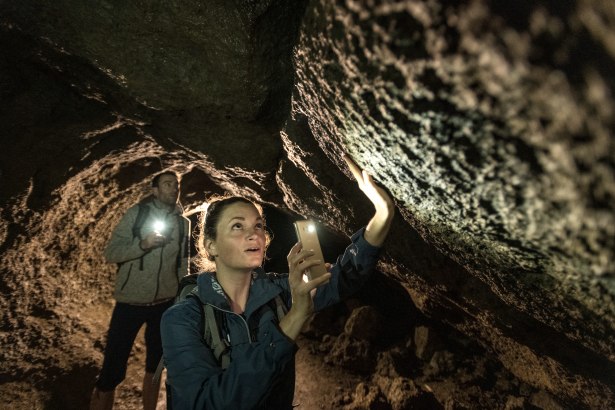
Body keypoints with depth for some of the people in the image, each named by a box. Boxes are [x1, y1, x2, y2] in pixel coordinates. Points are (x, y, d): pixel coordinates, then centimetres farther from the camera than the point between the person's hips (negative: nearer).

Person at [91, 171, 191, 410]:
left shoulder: (182, 222, 5)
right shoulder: (137, 213, -4)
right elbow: (111, 253, -9)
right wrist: (142, 244, -24)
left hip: (165, 305, 4)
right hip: (131, 302, -3)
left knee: (154, 366, 17)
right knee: (113, 371, -1)